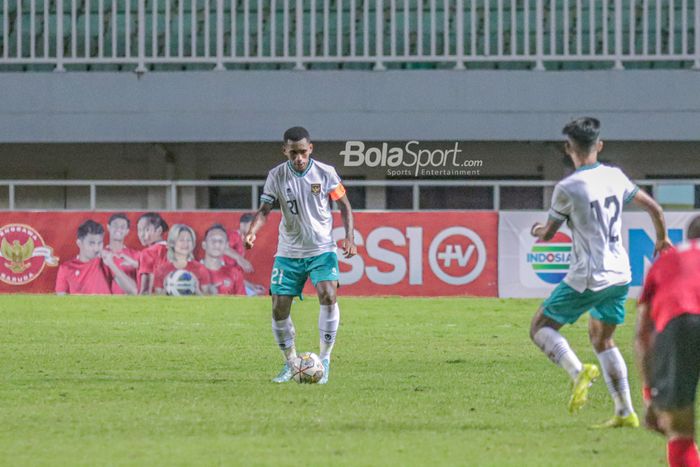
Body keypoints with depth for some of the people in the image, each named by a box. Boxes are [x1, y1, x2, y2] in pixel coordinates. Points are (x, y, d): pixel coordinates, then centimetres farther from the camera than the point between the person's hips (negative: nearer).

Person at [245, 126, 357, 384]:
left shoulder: (325, 173, -7)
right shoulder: (276, 176, -4)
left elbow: (344, 205, 3)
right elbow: (264, 209, -2)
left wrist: (349, 238, -9)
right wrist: (252, 232, -22)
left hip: (322, 249, -2)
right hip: (288, 252, 2)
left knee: (328, 295, -24)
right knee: (279, 309, -2)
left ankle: (324, 360, -12)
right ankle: (290, 363, 19)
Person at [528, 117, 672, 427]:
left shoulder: (567, 188, -13)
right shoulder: (615, 176, 4)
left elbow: (547, 234, -2)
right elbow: (654, 208, 12)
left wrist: (537, 230, 22)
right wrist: (662, 238, 31)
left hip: (587, 278, -6)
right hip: (620, 274, 6)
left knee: (540, 327, 7)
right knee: (602, 340, 20)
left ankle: (578, 372, -18)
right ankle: (625, 413, 14)